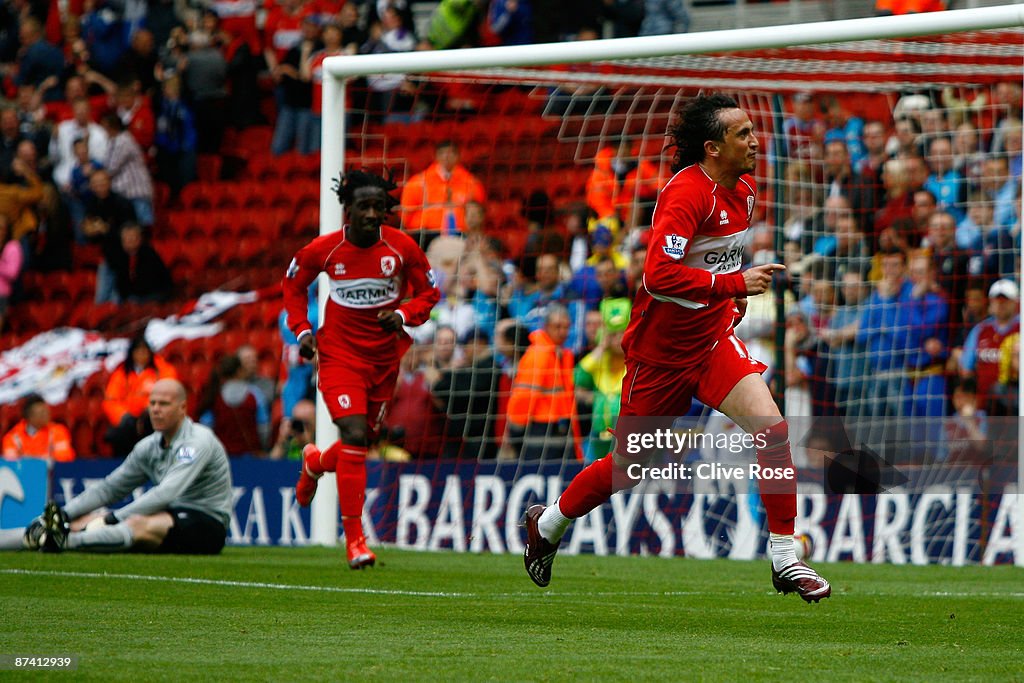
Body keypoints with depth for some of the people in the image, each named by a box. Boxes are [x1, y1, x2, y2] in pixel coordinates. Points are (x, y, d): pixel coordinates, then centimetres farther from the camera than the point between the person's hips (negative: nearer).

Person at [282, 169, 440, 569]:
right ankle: (354, 540, -13)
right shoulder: (323, 250, -10)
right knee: (354, 436, -19)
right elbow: (293, 284, 9)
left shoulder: (402, 247, -10)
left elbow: (428, 292, 2)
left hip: (385, 356, 3)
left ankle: (315, 462, 51)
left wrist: (402, 315, -17)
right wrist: (302, 330, -3)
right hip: (340, 353, -3)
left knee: (365, 440, 12)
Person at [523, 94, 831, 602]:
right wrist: (734, 284, -33)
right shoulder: (685, 193, -22)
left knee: (772, 430, -16)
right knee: (632, 464, 9)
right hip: (660, 347, -6)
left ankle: (785, 560, -10)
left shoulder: (743, 190, 4)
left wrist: (732, 298, 8)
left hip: (713, 339, 6)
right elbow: (659, 274, -34)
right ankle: (547, 525, 36)